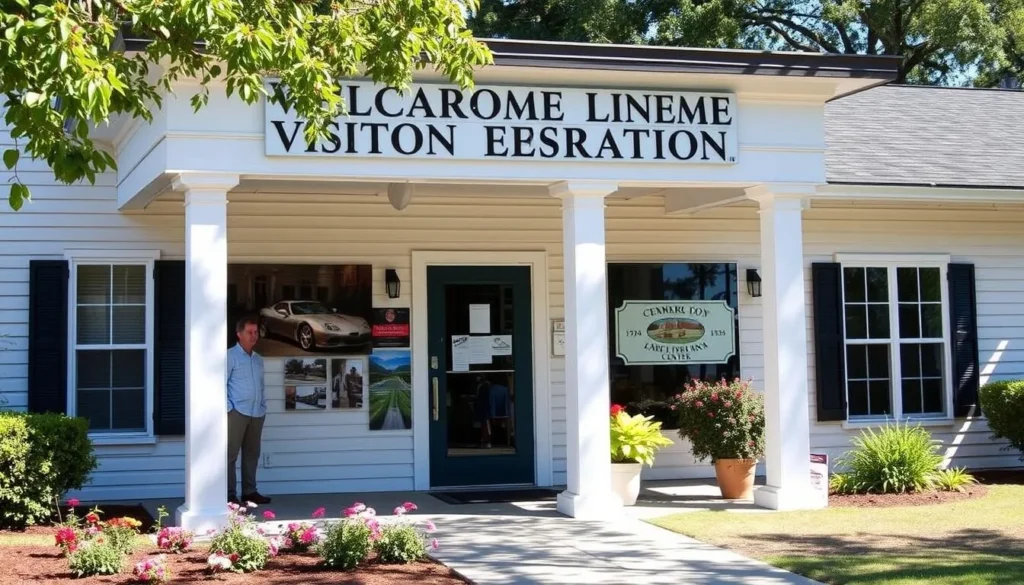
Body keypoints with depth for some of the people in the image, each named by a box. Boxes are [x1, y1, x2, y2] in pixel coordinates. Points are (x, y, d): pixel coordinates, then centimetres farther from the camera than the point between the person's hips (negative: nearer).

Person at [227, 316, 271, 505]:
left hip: (257, 413, 7)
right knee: (231, 454, -5)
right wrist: (228, 408, -13)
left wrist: (263, 406, 13)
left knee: (252, 454, 11)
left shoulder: (258, 359, 17)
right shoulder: (230, 356, -4)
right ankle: (230, 494, -4)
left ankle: (249, 491, 18)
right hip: (237, 412, -7)